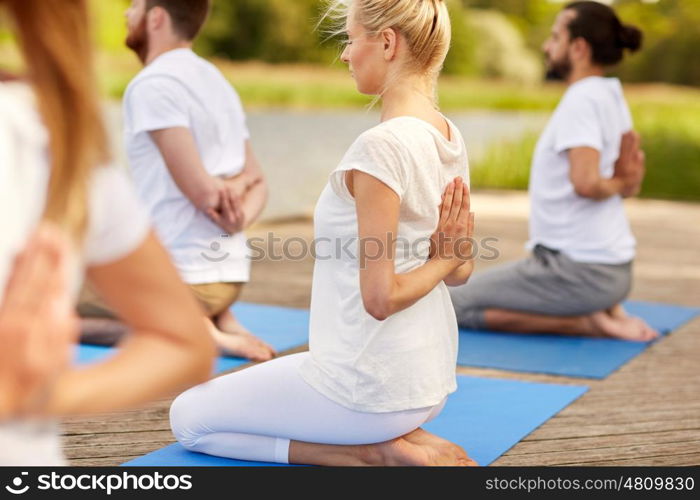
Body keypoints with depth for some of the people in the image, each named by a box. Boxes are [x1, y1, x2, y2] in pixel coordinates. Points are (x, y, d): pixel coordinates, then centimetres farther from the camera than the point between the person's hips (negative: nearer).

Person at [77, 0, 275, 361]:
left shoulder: (153, 84, -15)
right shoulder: (217, 81, 14)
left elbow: (201, 190, -20)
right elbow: (257, 181, 15)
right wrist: (237, 203, -6)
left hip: (180, 276, -8)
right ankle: (216, 318, 8)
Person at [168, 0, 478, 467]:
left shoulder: (382, 146, -24)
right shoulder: (450, 137, 4)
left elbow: (378, 297, -24)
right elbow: (461, 271, 14)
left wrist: (437, 262, -9)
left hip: (371, 385, -9)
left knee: (189, 418, 13)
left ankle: (373, 451, -1)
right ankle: (396, 434, 10)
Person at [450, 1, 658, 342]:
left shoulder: (581, 100, -18)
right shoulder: (610, 96, 11)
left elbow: (585, 182, -32)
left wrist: (617, 184, -14)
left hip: (579, 270, -10)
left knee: (454, 305, -1)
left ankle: (585, 322, -8)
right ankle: (605, 310, 9)